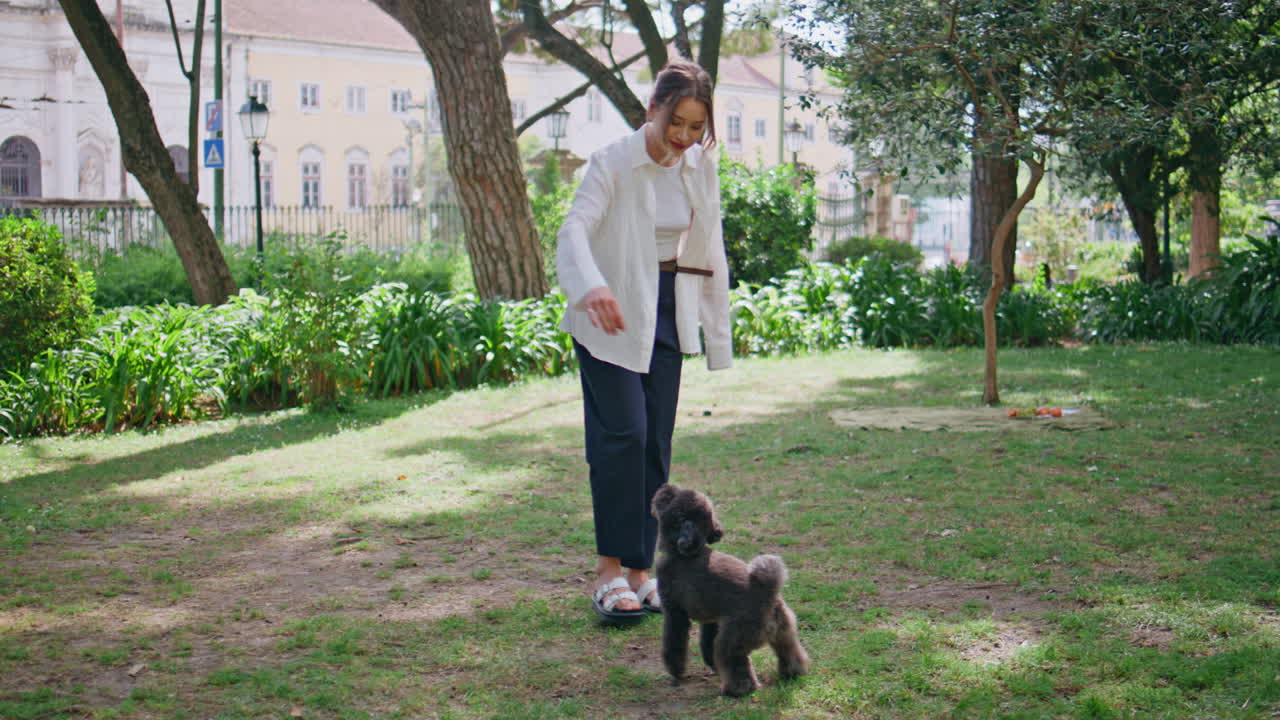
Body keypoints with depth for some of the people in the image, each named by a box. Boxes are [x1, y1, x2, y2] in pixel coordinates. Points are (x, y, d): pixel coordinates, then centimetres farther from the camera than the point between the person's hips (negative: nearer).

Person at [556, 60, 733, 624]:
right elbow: (574, 230, -27)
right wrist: (591, 287, -48)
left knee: (656, 444, 4)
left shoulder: (701, 169, 3)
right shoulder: (613, 164, -13)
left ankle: (639, 571, 12)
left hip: (667, 315, 5)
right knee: (622, 434, -14)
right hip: (612, 315, -5)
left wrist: (718, 337, 9)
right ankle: (609, 573, -5)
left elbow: (710, 254, 10)